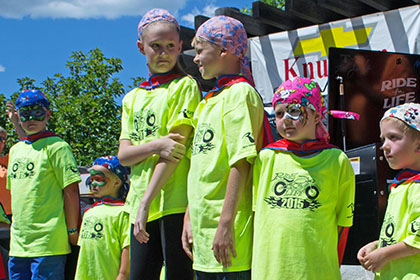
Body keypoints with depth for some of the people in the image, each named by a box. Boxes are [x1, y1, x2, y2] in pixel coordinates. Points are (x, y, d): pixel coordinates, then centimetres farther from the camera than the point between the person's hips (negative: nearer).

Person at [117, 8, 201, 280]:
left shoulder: (185, 85, -1)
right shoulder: (132, 98, 17)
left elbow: (176, 149, -11)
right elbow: (124, 155, 6)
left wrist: (146, 202, -16)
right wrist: (156, 145, -15)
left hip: (174, 201, -6)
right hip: (140, 205, 6)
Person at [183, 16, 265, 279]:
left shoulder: (240, 93, -8)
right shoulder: (210, 101, 19)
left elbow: (241, 162, -17)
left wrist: (226, 224, -21)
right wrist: (190, 217, 18)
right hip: (204, 234, 9)